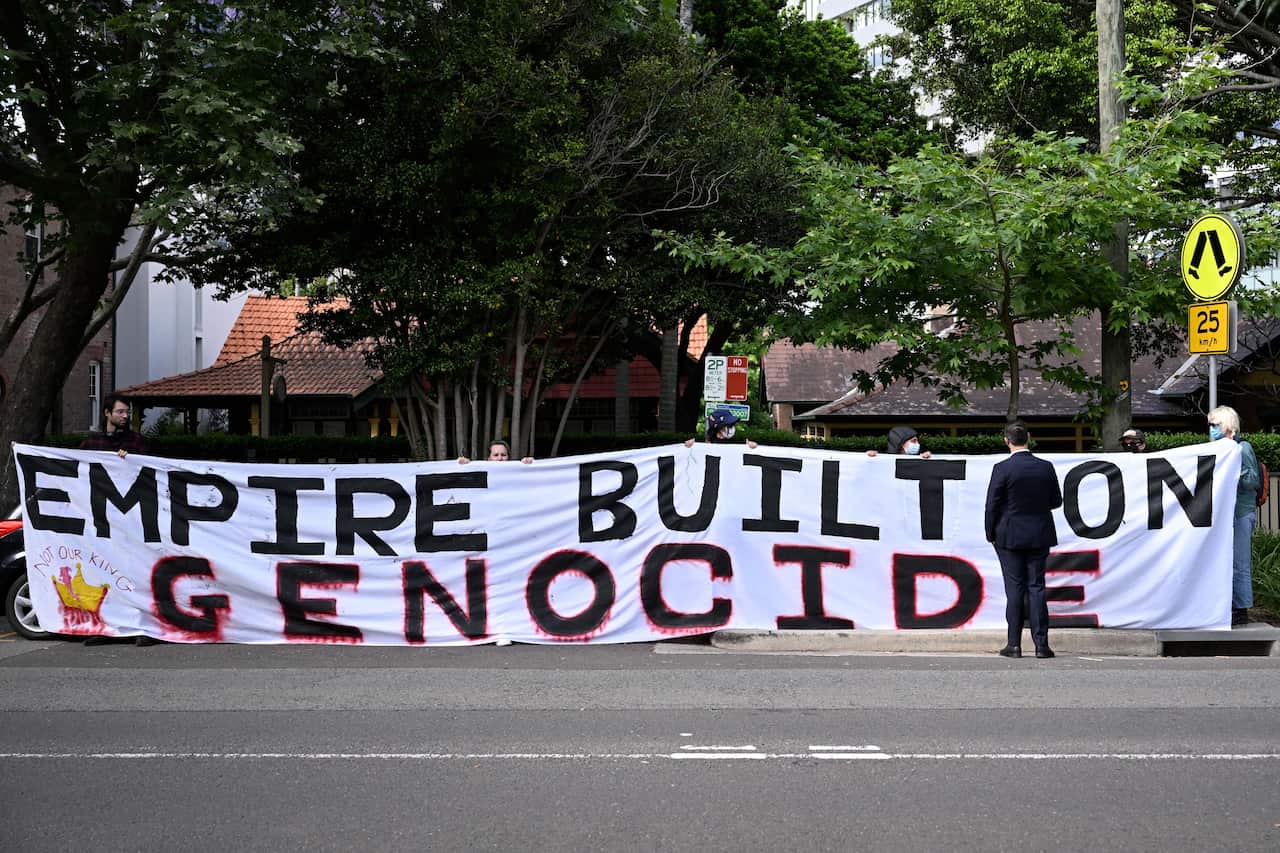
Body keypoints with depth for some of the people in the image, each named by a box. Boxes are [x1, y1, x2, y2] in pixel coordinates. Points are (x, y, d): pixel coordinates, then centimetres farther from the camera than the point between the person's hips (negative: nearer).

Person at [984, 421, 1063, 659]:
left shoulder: (1002, 469, -13)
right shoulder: (1046, 467, -2)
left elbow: (992, 505, -10)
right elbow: (1056, 501, 6)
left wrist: (991, 534, 3)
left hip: (1009, 536, -2)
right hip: (1039, 535, 3)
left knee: (1014, 589, 3)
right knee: (1036, 587, 6)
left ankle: (1014, 644, 4)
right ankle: (1041, 644, 4)